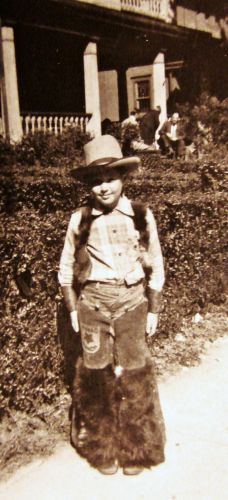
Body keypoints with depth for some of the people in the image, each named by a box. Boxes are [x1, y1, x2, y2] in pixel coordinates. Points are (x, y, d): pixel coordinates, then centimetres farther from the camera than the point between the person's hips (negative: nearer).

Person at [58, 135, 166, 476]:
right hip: (93, 305, 0)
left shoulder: (141, 216, -1)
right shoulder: (80, 220, -1)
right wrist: (73, 309, 5)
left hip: (133, 303, 0)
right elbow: (66, 269, 9)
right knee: (97, 375, 6)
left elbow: (156, 266, 6)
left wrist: (153, 310, 6)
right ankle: (101, 449, 26)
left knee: (135, 375, 6)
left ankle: (136, 451, 25)